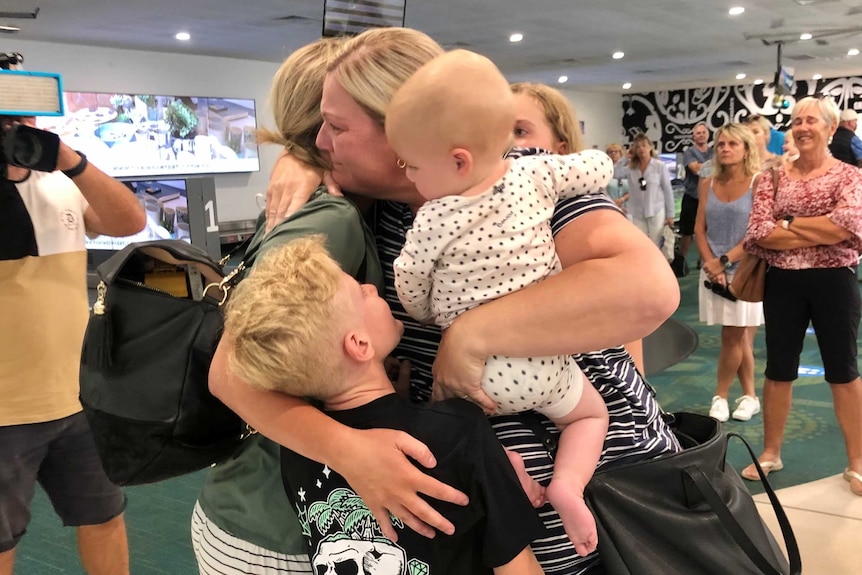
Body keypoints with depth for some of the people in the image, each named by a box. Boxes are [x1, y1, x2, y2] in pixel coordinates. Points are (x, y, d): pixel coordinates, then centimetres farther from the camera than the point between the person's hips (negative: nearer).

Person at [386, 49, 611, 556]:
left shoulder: (432, 222, -15)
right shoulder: (537, 174, -8)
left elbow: (412, 296, -1)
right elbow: (600, 167, 8)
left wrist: (438, 318, 19)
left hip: (475, 371, -2)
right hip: (547, 362, 2)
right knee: (591, 413, 28)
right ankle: (568, 482, 0)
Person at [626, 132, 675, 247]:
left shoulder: (660, 166, -4)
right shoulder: (632, 168, 5)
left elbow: (668, 191, -3)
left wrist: (670, 214, -3)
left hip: (657, 212, -3)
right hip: (637, 215, 3)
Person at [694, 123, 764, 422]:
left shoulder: (759, 183, -7)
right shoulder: (707, 184, 6)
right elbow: (699, 229, 3)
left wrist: (723, 261, -16)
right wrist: (711, 265, -10)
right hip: (714, 270, 4)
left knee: (732, 338, -1)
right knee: (740, 338, 12)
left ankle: (721, 396, 15)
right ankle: (749, 396, 22)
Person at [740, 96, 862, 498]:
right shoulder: (774, 177, 4)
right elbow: (758, 232, -9)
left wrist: (790, 223, -14)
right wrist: (821, 234, -15)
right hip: (783, 282, 2)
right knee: (779, 368, 10)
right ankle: (771, 452, 25)